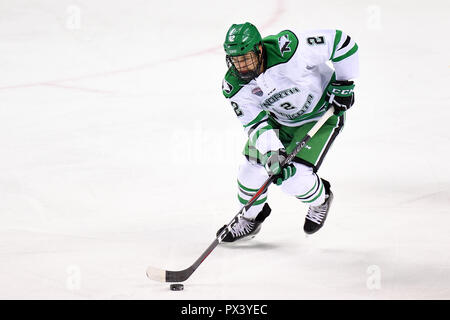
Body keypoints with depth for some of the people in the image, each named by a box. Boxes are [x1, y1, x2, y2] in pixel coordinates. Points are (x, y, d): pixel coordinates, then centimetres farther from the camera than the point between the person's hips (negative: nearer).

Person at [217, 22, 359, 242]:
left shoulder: (287, 49, -37)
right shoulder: (234, 86, -20)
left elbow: (340, 41, -28)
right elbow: (257, 124, -19)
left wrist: (343, 84, -20)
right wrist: (272, 153, -36)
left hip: (322, 114, -5)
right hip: (279, 118, 5)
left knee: (295, 178, -15)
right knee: (254, 164, -2)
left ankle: (320, 200, 20)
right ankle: (251, 217, 27)